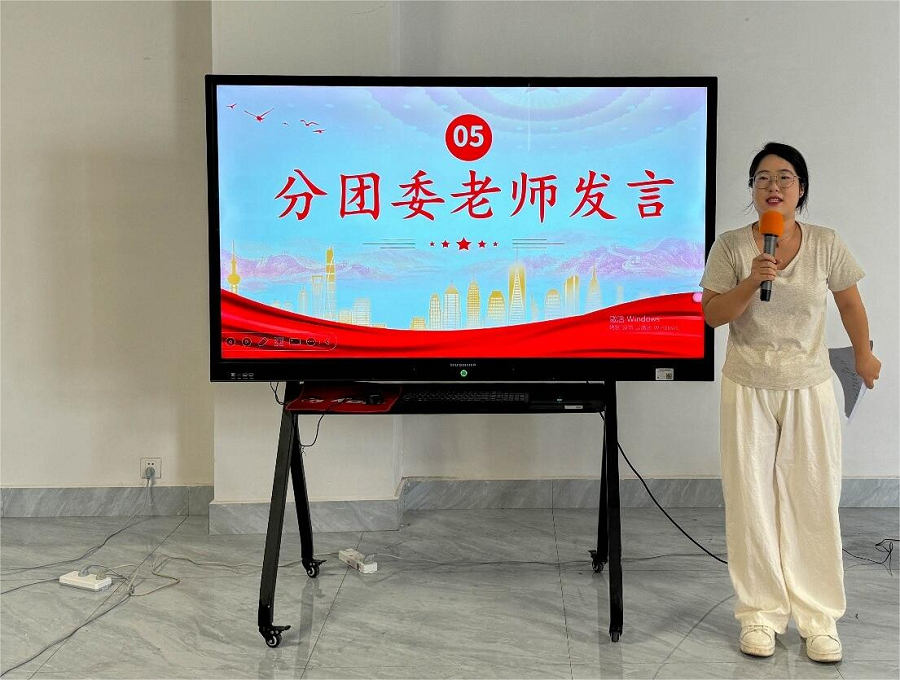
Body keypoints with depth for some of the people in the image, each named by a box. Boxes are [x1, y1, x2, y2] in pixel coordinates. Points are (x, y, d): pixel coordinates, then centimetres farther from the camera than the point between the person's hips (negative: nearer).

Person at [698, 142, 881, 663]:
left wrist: (864, 355, 21)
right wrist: (752, 281, -23)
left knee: (815, 500, 3)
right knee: (752, 500, 4)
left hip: (809, 387, 0)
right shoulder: (732, 246, -5)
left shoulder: (826, 244, -4)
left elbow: (850, 302, 10)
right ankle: (761, 613, 15)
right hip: (749, 389, 0)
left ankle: (820, 618, 13)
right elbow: (712, 315, -8)